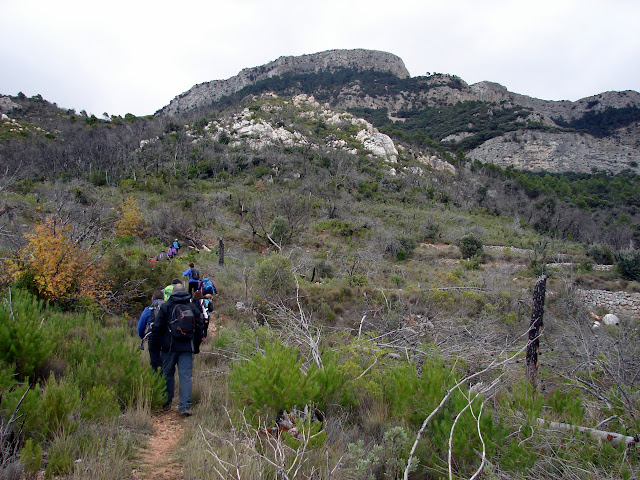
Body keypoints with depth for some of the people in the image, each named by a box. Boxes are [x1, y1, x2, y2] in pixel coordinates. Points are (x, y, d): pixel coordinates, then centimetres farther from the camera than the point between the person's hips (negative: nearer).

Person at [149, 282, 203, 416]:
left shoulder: (165, 306, 1)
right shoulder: (193, 308, 9)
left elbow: (157, 328, -1)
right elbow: (199, 328, 13)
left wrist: (154, 345, 8)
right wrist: (196, 347, 21)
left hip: (169, 347, -1)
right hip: (187, 348, 1)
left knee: (168, 375, 13)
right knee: (186, 376, -2)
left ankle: (167, 403, 24)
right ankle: (185, 406, -9)